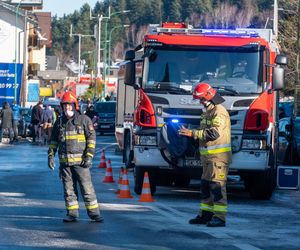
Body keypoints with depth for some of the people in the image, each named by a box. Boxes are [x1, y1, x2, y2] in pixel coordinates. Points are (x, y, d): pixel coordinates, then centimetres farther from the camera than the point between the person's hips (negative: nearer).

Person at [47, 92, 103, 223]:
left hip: (80, 161, -4)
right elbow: (54, 140, 19)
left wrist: (89, 156, -10)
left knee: (87, 188, -5)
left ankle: (94, 213, -1)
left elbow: (91, 138, -2)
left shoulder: (84, 120, 0)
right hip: (64, 162, 4)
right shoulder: (59, 121, 12)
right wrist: (51, 155, 9)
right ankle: (72, 214, 12)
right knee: (69, 189, 6)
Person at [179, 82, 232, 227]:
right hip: (208, 156, 10)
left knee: (217, 186, -12)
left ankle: (219, 217, -13)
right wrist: (191, 133, 13)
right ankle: (206, 214, 20)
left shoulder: (219, 112, -14)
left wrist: (193, 133, -25)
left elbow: (214, 132, -25)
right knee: (205, 186, 13)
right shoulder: (208, 112, 19)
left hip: (218, 156, -10)